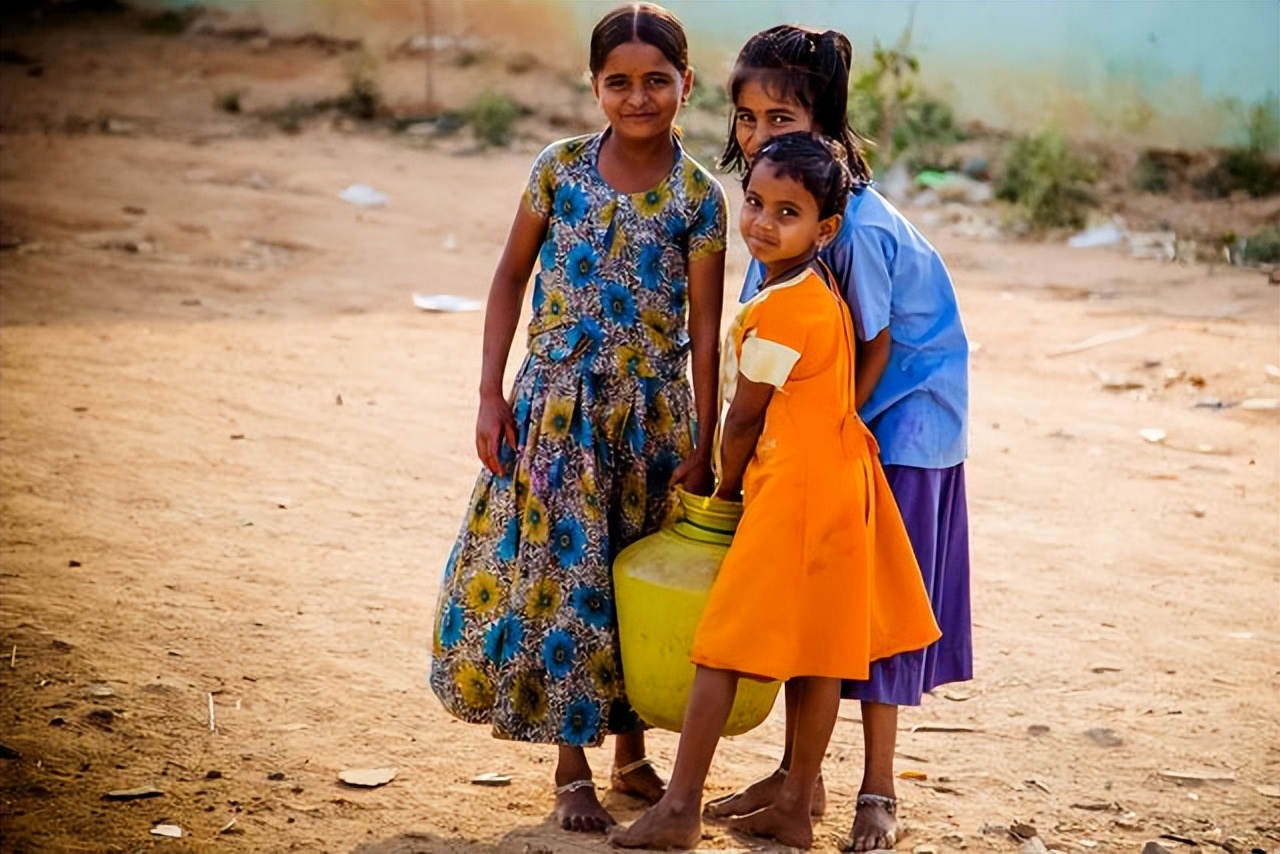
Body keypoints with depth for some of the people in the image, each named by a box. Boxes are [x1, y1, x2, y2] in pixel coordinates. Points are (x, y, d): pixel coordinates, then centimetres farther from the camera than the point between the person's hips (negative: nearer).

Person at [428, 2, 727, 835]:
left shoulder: (699, 196, -6)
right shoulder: (560, 167, -4)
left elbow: (705, 329, -5)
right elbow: (511, 276, 4)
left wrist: (701, 449, -6)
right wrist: (492, 393, -2)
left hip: (652, 412, 0)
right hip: (559, 405, 0)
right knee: (560, 572, 1)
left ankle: (631, 752, 29)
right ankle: (572, 767, 14)